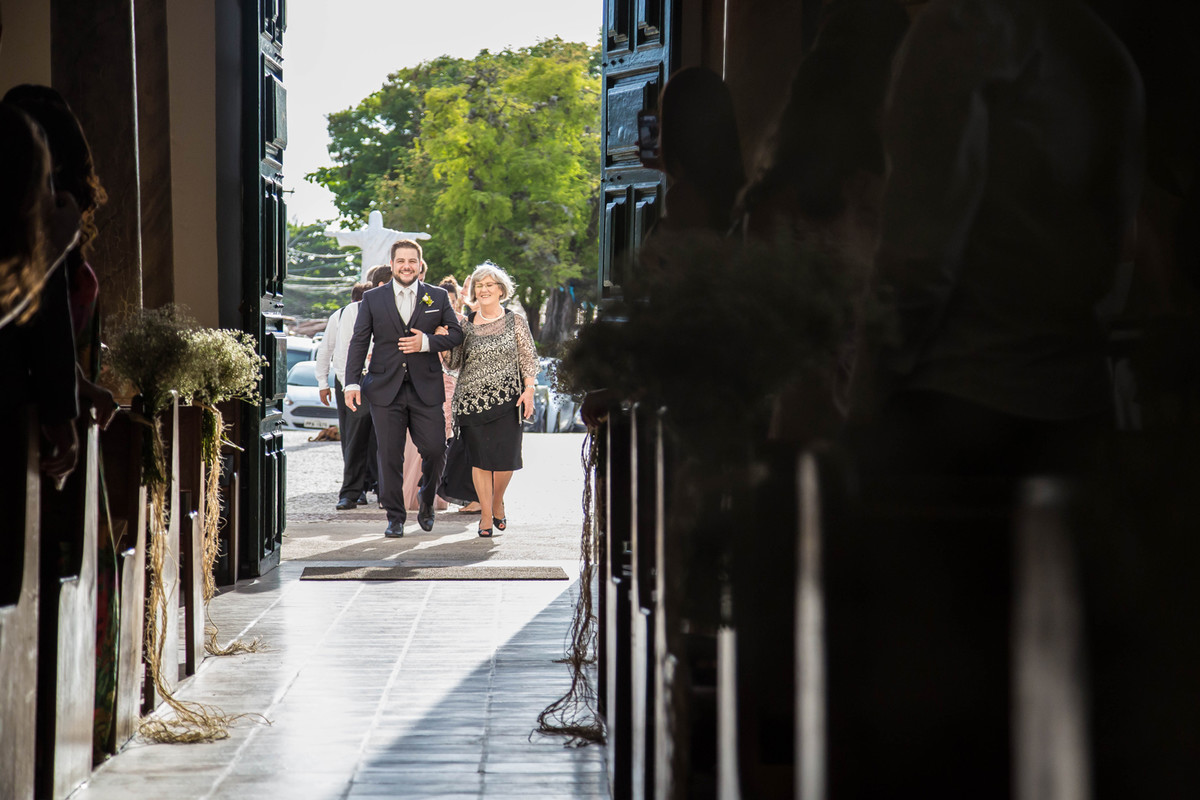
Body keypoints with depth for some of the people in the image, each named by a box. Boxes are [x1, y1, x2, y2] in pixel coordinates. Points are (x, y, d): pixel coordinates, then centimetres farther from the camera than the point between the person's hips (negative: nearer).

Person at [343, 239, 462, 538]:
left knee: (435, 449, -4)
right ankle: (395, 517, 11)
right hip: (385, 389, 0)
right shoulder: (372, 299, 7)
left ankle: (427, 504, 22)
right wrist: (352, 382, -3)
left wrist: (427, 342, -11)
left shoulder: (438, 297, 8)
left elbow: (456, 334, 8)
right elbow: (359, 342, 6)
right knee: (390, 456, 0)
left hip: (426, 389, 0)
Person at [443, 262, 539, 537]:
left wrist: (529, 390, -7)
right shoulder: (466, 325, 9)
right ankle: (486, 515, 10)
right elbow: (454, 363, 10)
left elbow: (529, 359, 4)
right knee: (479, 459, 0)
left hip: (507, 399, -1)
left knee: (505, 458, -2)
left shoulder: (515, 322, 5)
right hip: (472, 399, 1)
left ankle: (497, 503, 25)